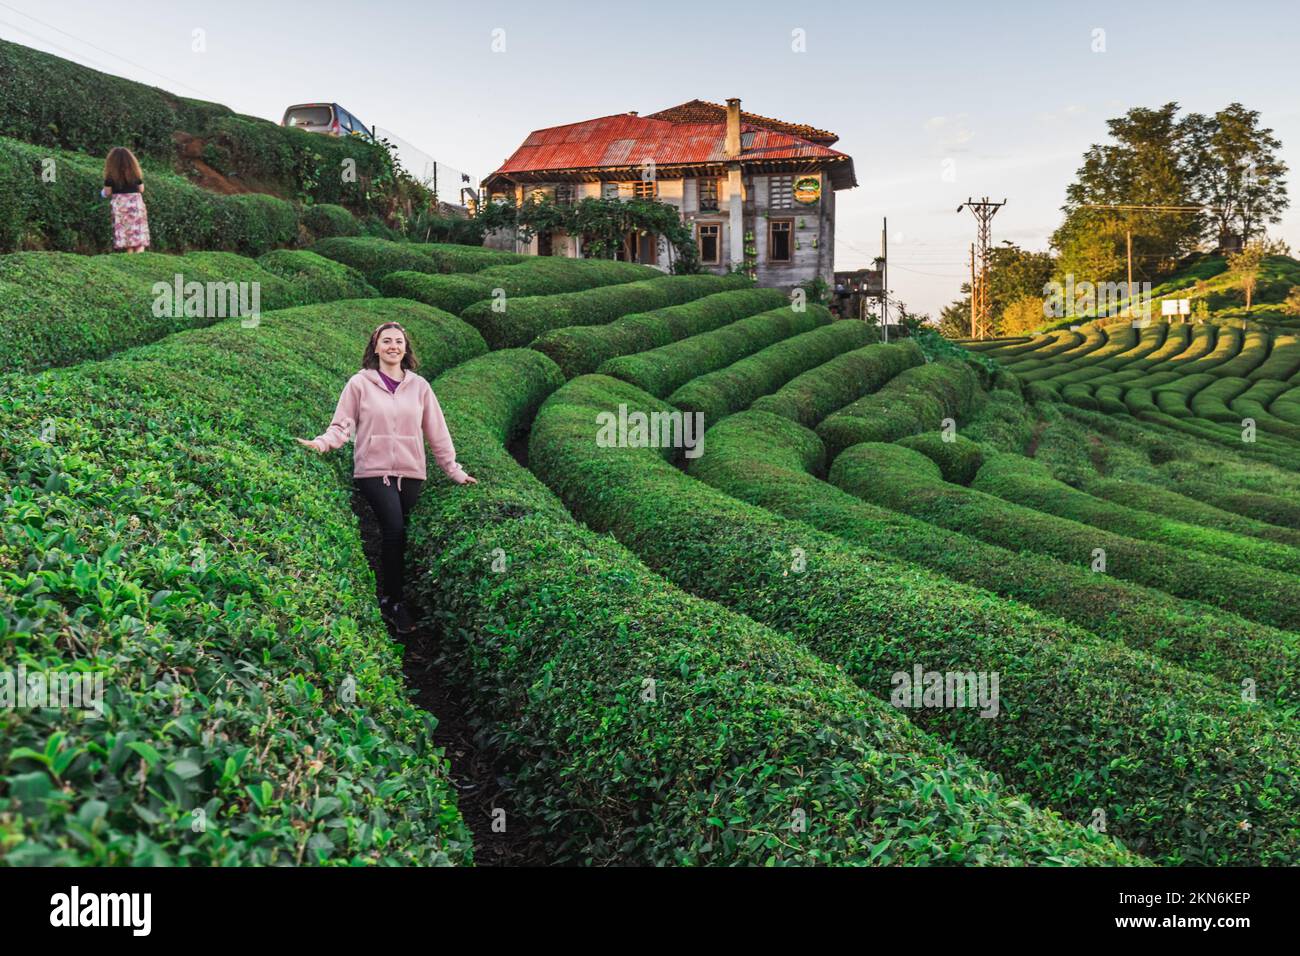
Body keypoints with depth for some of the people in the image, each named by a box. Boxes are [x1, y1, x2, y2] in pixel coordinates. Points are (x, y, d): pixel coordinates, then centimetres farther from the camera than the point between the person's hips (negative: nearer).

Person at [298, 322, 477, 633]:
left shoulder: (419, 386, 11)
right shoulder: (360, 383, 4)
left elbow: (437, 432, 12)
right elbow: (342, 424, 1)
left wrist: (455, 471, 10)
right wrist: (323, 442, -19)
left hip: (411, 472, 3)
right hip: (374, 470, -3)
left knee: (397, 535, 2)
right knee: (394, 531, -16)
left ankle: (391, 598, 16)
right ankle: (394, 602, -3)